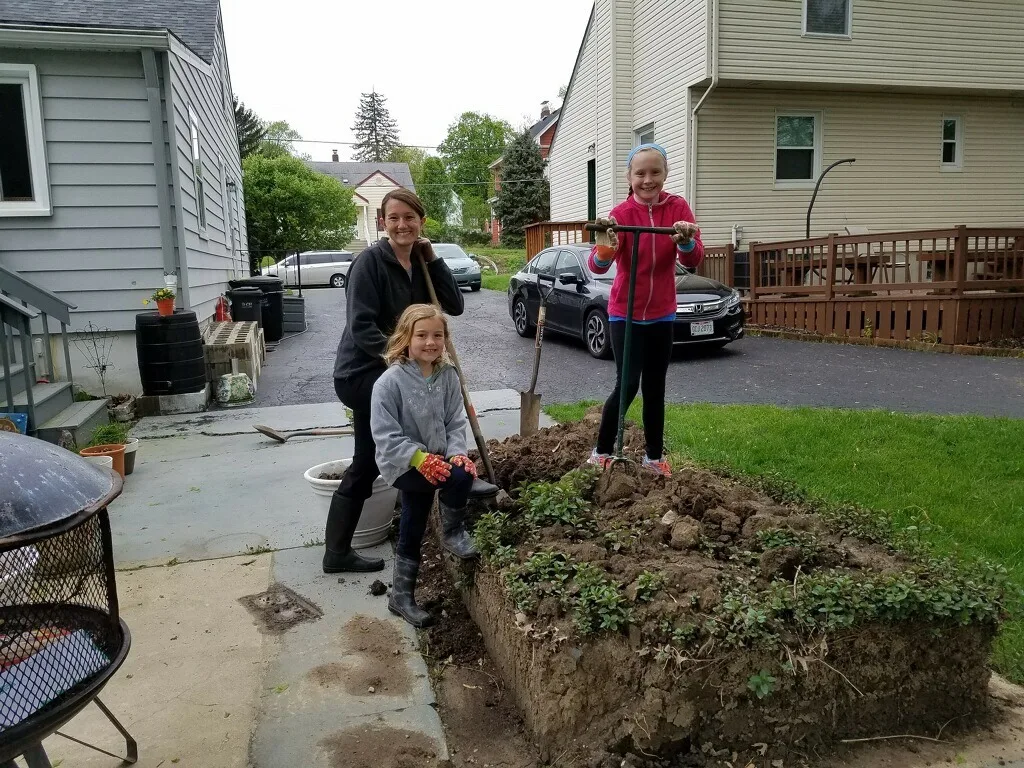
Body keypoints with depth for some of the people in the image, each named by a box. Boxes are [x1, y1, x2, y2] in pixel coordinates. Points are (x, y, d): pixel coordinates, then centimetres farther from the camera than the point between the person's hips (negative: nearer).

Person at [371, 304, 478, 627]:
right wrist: (421, 458, -28)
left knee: (411, 533, 14)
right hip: (404, 464, -5)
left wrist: (456, 453, -17)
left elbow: (455, 422, 0)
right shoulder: (390, 381, -19)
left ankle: (401, 596, 30)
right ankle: (453, 533, 1)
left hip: (437, 459, 5)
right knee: (459, 478, -27)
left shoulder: (447, 376, -4)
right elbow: (385, 435, -20)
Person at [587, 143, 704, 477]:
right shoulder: (621, 214, -13)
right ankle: (601, 452, 8)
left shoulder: (678, 208, -6)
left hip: (661, 313, 3)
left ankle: (654, 456, 23)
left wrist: (686, 241, -37)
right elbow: (598, 266, -26)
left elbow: (694, 260, -16)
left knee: (655, 387, 11)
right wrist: (607, 244, -47)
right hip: (625, 312, -3)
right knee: (627, 384, -9)